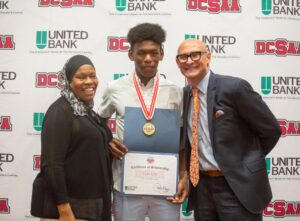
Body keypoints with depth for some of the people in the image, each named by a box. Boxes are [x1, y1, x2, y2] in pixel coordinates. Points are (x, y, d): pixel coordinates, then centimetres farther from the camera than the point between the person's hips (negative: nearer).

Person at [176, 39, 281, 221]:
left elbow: (271, 130, -8)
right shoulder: (184, 94, 5)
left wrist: (245, 163, 2)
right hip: (201, 185, 6)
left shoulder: (234, 87, -14)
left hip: (238, 185, -5)